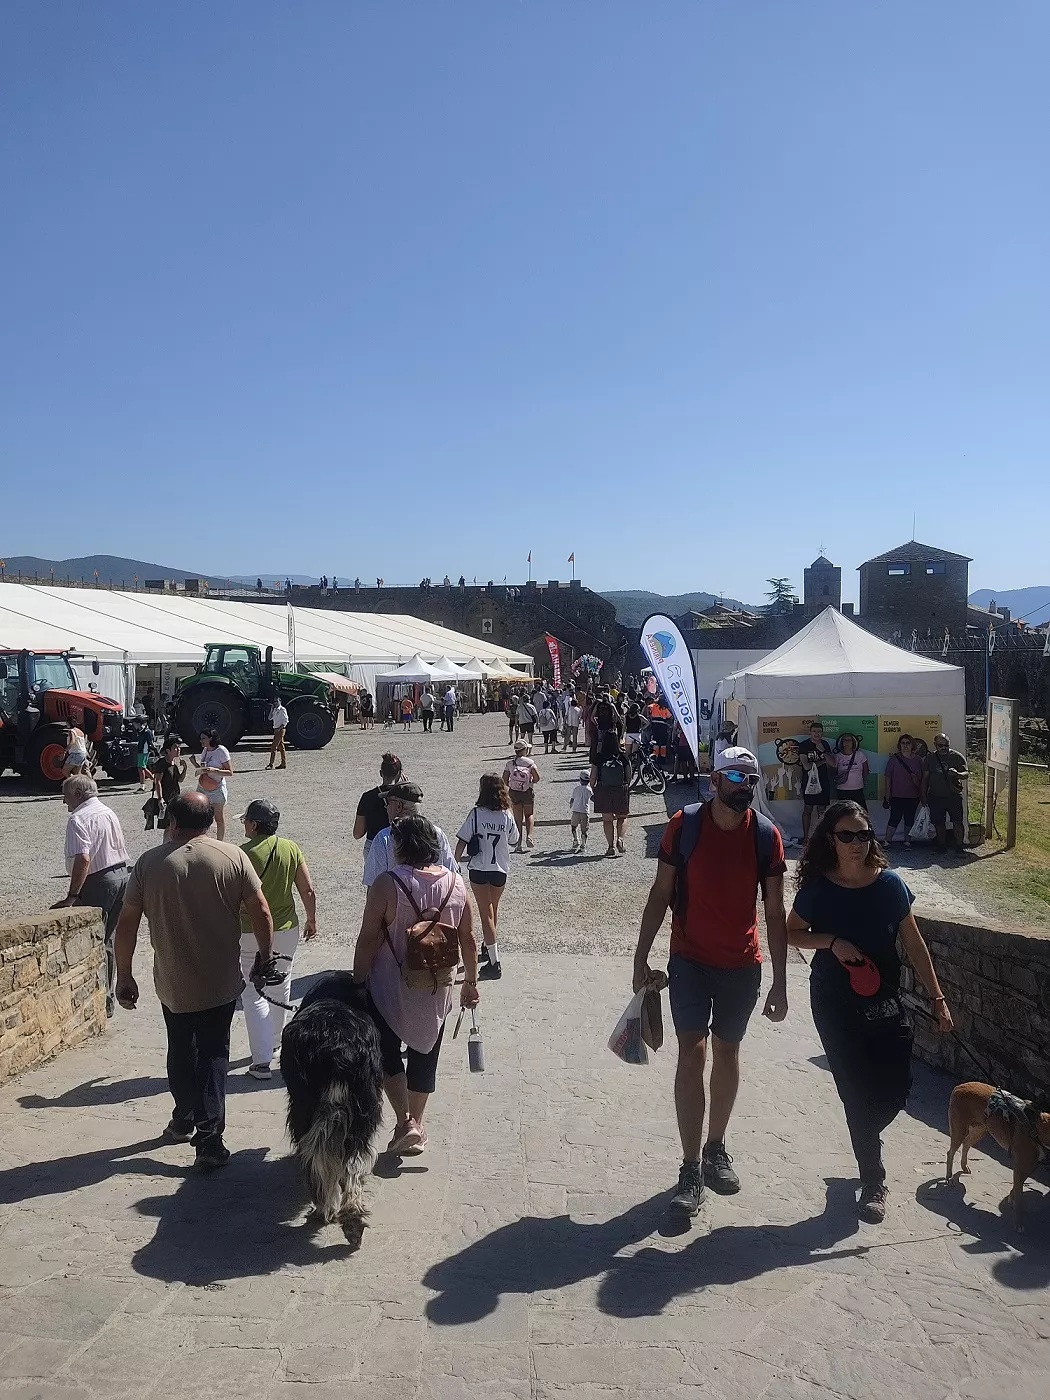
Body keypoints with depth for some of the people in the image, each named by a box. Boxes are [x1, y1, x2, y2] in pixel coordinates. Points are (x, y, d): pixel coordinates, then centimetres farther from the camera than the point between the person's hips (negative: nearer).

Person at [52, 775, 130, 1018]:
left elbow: (83, 859, -25)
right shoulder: (109, 812, 12)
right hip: (121, 875, 9)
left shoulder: (78, 819, -15)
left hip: (98, 882, -9)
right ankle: (110, 997, 26)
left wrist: (72, 896, -24)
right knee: (109, 941, 17)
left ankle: (102, 1000, 4)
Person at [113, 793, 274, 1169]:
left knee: (180, 1051, 21)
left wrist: (124, 976, 6)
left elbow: (127, 923, -4)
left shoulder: (149, 863, -7)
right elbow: (260, 911, -8)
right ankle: (209, 1137, 3)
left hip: (172, 982, 1)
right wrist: (265, 957, 7)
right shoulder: (232, 857, -8)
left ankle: (184, 1121, 37)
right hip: (221, 981, -1)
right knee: (213, 1054, 10)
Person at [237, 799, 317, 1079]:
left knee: (253, 993, 3)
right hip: (286, 929, 5)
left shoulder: (243, 853, -17)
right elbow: (308, 891, 0)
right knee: (280, 987, 22)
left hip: (251, 933, -5)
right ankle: (274, 1040, 40)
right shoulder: (291, 849, -4)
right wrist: (312, 919, 15)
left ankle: (261, 1060, -1)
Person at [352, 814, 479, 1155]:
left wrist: (357, 981, -4)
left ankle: (405, 1122, 4)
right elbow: (468, 939, 2)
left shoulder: (387, 883, -17)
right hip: (436, 991, 4)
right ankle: (415, 1127, 28)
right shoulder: (455, 883, -4)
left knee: (387, 1052, 15)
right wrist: (470, 981, 13)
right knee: (424, 1056, 18)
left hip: (391, 988, -4)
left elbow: (368, 938, -15)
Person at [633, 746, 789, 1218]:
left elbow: (774, 912, -2)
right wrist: (641, 957, -4)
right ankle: (690, 1168, 1)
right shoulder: (684, 825, -11)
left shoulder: (766, 836, -7)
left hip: (742, 965, 2)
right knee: (692, 1052, -9)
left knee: (727, 1051, 15)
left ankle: (716, 1148, 34)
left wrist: (780, 982, -2)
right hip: (690, 960, -2)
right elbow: (660, 894, -4)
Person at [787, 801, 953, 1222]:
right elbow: (792, 932, 3)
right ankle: (873, 1181, 23)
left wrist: (937, 997, 0)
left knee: (895, 1087, -1)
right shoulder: (817, 888, -9)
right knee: (856, 1090, 3)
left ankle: (864, 1142, 34)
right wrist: (832, 941, -15)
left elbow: (913, 944, 1)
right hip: (835, 1004, -1)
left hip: (884, 1000, 1)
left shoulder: (890, 884, -6)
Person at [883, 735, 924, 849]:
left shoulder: (918, 760, 6)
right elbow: (888, 778, 0)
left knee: (909, 820, 8)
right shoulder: (894, 758, 0)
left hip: (913, 796, 3)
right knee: (894, 819, -6)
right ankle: (887, 842, 2)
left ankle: (907, 842, 19)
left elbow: (922, 779, 14)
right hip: (897, 796, -3)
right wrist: (888, 795, -3)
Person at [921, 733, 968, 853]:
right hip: (935, 797, 3)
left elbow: (966, 774, -6)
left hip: (953, 795, -3)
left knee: (957, 821, -8)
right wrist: (923, 795, 9)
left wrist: (957, 774, -28)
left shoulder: (957, 756, 0)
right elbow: (925, 778, 13)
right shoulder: (930, 758, 8)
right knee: (938, 823, 7)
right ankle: (942, 845, 19)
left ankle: (959, 845, 0)